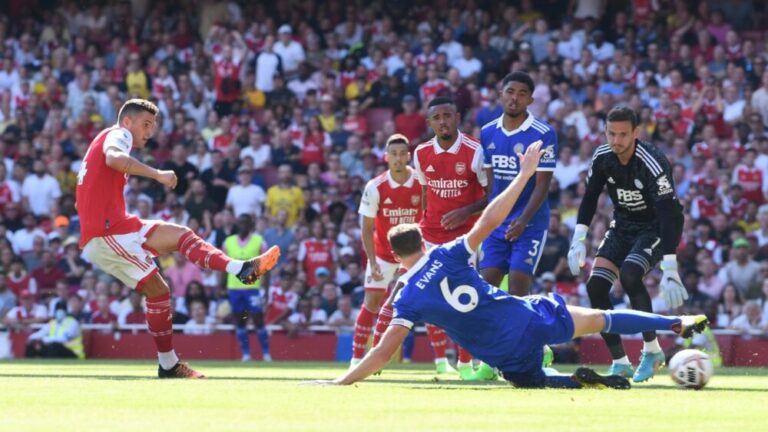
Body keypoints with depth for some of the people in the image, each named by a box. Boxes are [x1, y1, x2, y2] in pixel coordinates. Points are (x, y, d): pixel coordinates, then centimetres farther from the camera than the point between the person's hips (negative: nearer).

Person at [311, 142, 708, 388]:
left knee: (535, 381, 29)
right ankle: (678, 323, 22)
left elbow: (385, 351, -11)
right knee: (598, 319, 20)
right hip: (531, 318, 2)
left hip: (508, 357, -1)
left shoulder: (408, 299, -5)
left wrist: (341, 382, -8)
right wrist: (525, 174, 5)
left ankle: (580, 381, -2)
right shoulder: (448, 255, -2)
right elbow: (489, 220, -2)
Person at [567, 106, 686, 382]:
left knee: (629, 276, -30)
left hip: (656, 228, -6)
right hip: (623, 225, 6)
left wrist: (670, 270, -39)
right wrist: (578, 240, -6)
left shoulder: (652, 163, -30)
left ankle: (652, 349, -11)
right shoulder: (602, 157, -11)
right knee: (595, 285, -9)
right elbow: (590, 198, 5)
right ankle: (620, 363, 0)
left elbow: (670, 215, -33)